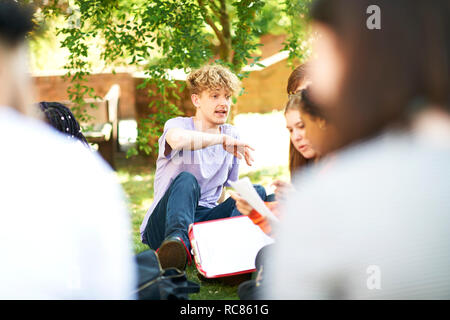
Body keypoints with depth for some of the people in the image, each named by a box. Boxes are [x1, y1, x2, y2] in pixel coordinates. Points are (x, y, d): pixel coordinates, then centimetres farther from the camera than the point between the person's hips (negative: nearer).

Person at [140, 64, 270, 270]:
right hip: (163, 225, -5)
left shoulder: (231, 136, 17)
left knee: (256, 191, -18)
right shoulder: (179, 124, -1)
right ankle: (177, 239, -61)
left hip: (205, 219, 5)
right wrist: (222, 140, -27)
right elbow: (177, 139, -30)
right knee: (186, 179, -34)